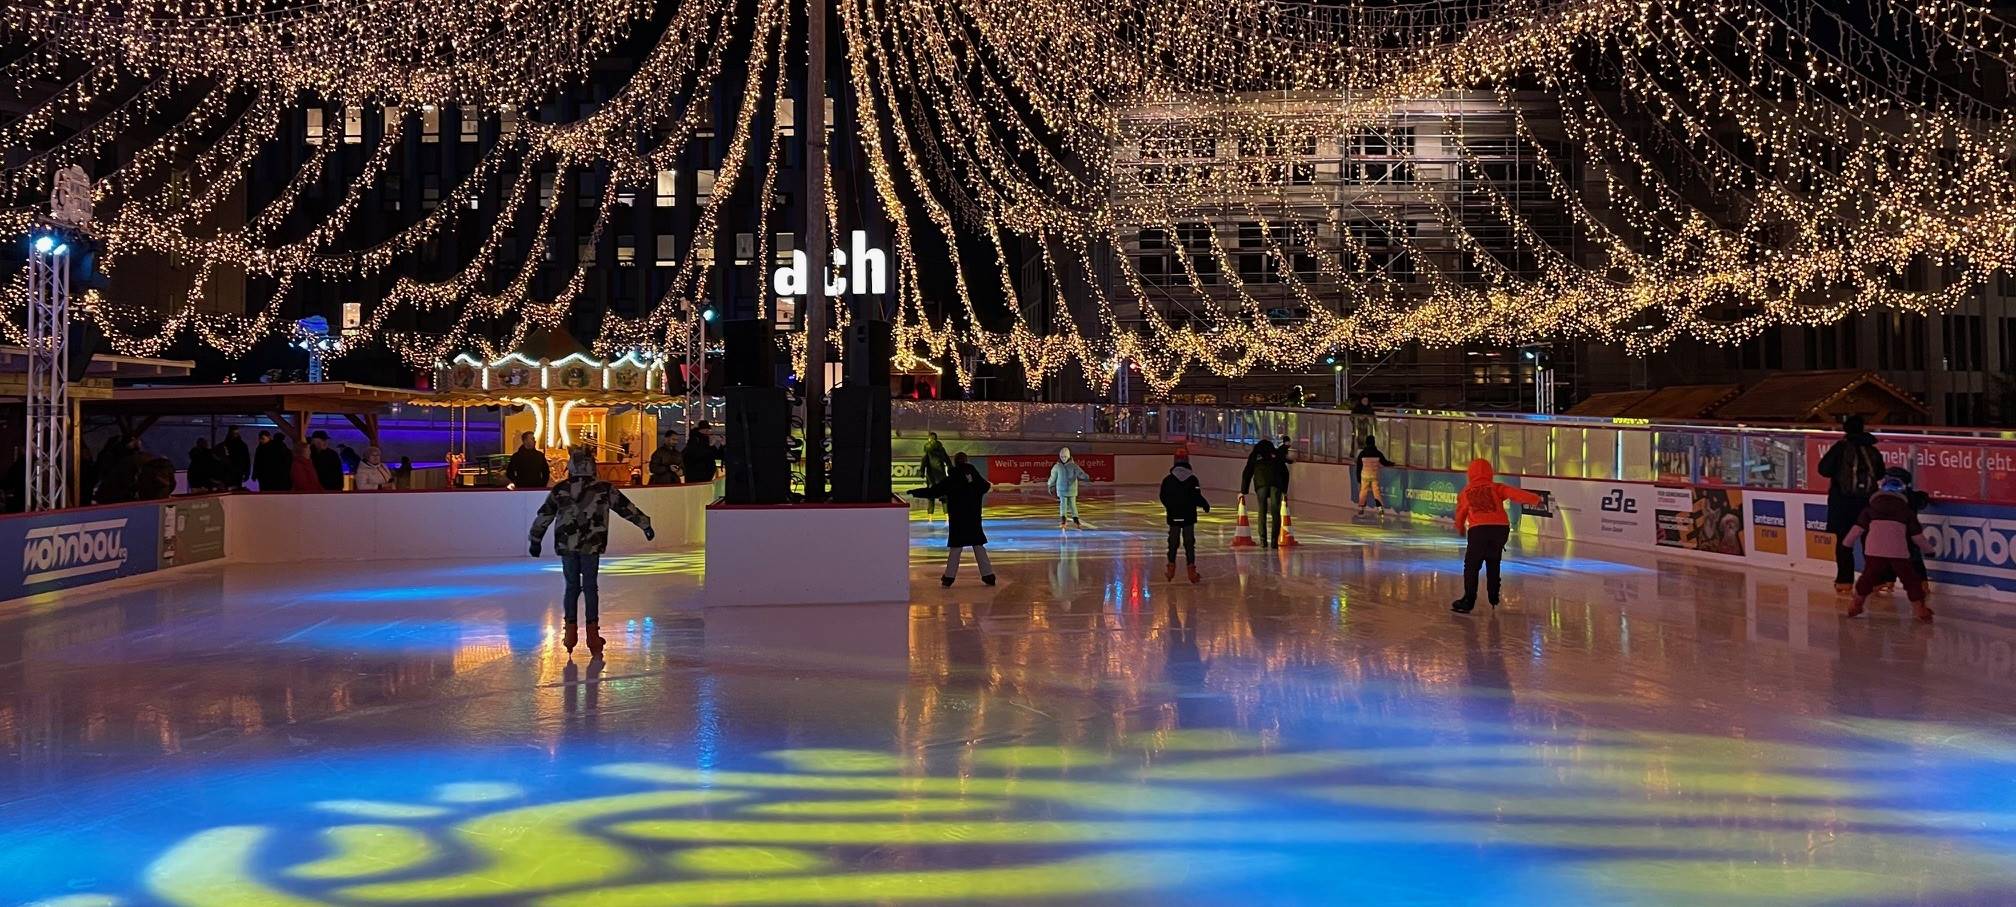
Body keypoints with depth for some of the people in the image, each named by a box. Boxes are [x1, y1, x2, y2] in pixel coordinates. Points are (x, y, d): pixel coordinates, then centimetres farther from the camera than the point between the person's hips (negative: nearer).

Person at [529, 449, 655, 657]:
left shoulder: (560, 489, 3)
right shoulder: (603, 488, -3)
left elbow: (544, 515, 10)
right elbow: (626, 507, 4)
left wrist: (536, 539, 21)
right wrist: (646, 525, 14)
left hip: (566, 545, 2)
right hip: (591, 545, -2)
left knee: (572, 586, 13)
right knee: (590, 587, 3)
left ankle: (570, 632, 13)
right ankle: (592, 632, 0)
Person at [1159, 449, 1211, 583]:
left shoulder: (1168, 479, -4)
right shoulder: (1192, 479, -8)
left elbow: (1163, 498, 1)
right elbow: (1197, 497, -10)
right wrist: (1205, 505, 10)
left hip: (1173, 517, 1)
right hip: (1189, 517, -1)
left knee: (1173, 541, 11)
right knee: (1189, 542, 4)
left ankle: (1171, 568, 13)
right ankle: (1191, 568, 0)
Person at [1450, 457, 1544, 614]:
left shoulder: (1465, 492, 21)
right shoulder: (1496, 488, 18)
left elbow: (1460, 514, 29)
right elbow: (1515, 493, 2)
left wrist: (1460, 529, 47)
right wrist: (1535, 500, -1)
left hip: (1478, 529, -1)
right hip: (1501, 527, 2)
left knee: (1471, 565, 7)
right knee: (1493, 562, 22)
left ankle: (1468, 600, 0)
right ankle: (1494, 598, 24)